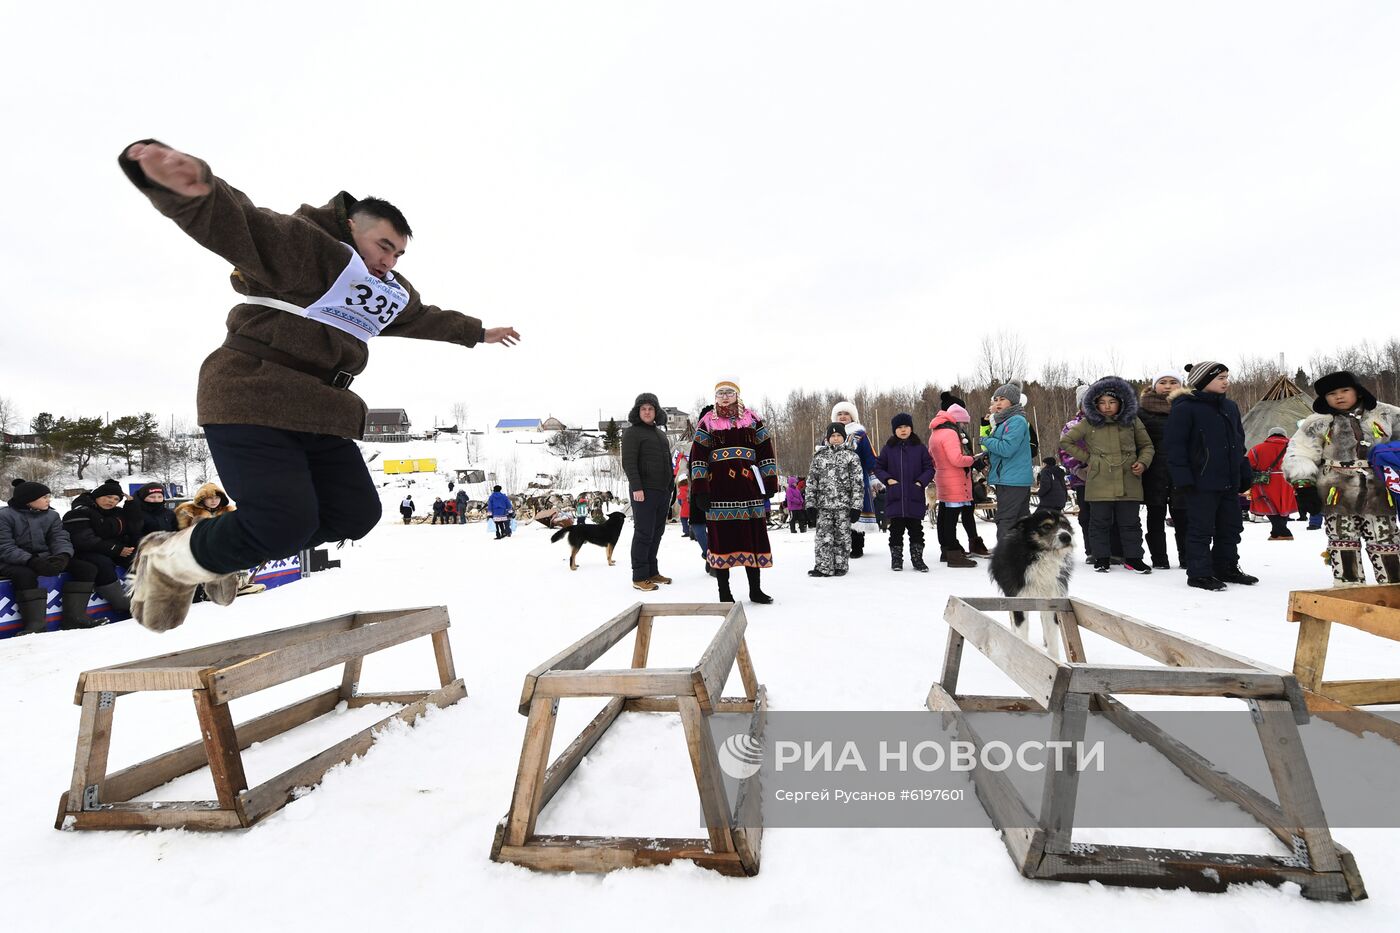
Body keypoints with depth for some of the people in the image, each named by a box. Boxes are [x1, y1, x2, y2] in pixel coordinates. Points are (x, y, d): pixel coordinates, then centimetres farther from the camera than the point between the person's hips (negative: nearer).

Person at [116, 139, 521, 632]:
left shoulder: (393, 292, 18)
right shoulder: (306, 245, -9)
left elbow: (428, 318, 36)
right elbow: (233, 223, -27)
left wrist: (477, 332, 48)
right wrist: (189, 188, -50)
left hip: (321, 414, 9)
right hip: (252, 399, -9)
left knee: (356, 513, 0)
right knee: (287, 521, -21)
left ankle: (232, 549, 20)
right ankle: (169, 560, 9)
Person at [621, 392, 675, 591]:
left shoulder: (660, 432, 20)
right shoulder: (632, 432, -3)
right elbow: (628, 462, -12)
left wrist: (671, 486, 19)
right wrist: (636, 487, -21)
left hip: (663, 491, 7)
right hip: (644, 491, -7)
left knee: (657, 533, 10)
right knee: (643, 533, -7)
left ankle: (652, 572, 18)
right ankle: (639, 577, -3)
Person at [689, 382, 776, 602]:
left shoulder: (752, 419, 12)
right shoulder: (707, 422, 8)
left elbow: (766, 450, 11)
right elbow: (698, 457, 3)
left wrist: (770, 482, 4)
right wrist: (700, 489, -6)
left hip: (748, 485, 2)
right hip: (719, 488, -1)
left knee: (753, 535, 4)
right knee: (720, 537, 0)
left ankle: (755, 590, 16)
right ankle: (724, 592, 11)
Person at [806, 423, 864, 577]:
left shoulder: (851, 456, 4)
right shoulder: (819, 456, 10)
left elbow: (858, 483, 0)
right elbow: (811, 481, 10)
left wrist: (856, 506, -6)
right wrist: (810, 504, 4)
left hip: (844, 505, -2)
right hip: (823, 504, 2)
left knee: (842, 536, 4)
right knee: (823, 536, -2)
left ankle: (841, 566, 15)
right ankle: (824, 567, 3)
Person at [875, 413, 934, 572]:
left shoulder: (919, 447, 4)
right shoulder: (888, 448, 4)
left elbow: (929, 468, 6)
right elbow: (878, 467, 10)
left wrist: (921, 482, -8)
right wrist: (888, 479, -6)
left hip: (915, 497, 0)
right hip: (895, 497, 0)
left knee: (916, 529, 7)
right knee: (896, 529, 7)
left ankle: (917, 558, 17)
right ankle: (896, 559, 17)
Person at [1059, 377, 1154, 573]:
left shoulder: (1132, 421, 5)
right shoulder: (1089, 423, 0)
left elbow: (1146, 446, 16)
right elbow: (1065, 441, 8)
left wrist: (1143, 462, -3)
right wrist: (1087, 457, 2)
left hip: (1129, 482, 2)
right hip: (1100, 483, -1)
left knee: (1130, 521, 8)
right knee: (1101, 521, 6)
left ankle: (1133, 557, 22)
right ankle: (1101, 558, 18)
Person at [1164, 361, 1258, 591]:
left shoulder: (1230, 407, 15)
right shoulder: (1184, 408, -10)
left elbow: (1239, 442, 22)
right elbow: (1174, 444, -14)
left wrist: (1245, 473, 18)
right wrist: (1183, 477, -19)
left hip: (1229, 481, 8)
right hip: (1200, 482, -8)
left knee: (1230, 527, 15)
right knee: (1201, 529, -2)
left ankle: (1227, 568, 28)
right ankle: (1199, 573, 6)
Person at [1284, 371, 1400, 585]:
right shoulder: (1318, 422, 3)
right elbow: (1298, 454, 0)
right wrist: (1304, 484, -10)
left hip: (1378, 495, 1)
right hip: (1337, 495, -1)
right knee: (1343, 543, 3)